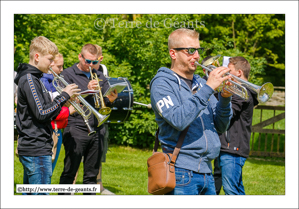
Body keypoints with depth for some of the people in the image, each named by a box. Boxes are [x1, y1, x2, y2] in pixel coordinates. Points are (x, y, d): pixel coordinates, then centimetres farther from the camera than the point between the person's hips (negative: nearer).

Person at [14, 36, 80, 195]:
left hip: (30, 148, 10)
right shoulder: (29, 80, -14)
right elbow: (42, 113, -20)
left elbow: (45, 112, 20)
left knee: (28, 194, 14)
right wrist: (64, 95, -13)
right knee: (41, 195, -9)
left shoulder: (33, 78, 18)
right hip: (36, 149, -10)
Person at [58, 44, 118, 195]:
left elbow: (106, 102, 14)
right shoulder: (68, 74, 2)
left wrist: (111, 99, -9)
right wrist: (87, 90, -17)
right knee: (69, 172, -4)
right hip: (76, 130, -5)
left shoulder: (100, 76, 18)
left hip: (97, 130, 5)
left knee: (92, 174, 7)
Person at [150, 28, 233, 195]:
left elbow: (221, 126, 13)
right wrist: (208, 88, -20)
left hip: (206, 173, 7)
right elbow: (179, 120, -21)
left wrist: (225, 98, -4)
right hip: (182, 172, -7)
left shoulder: (200, 83, 16)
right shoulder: (162, 84, -4)